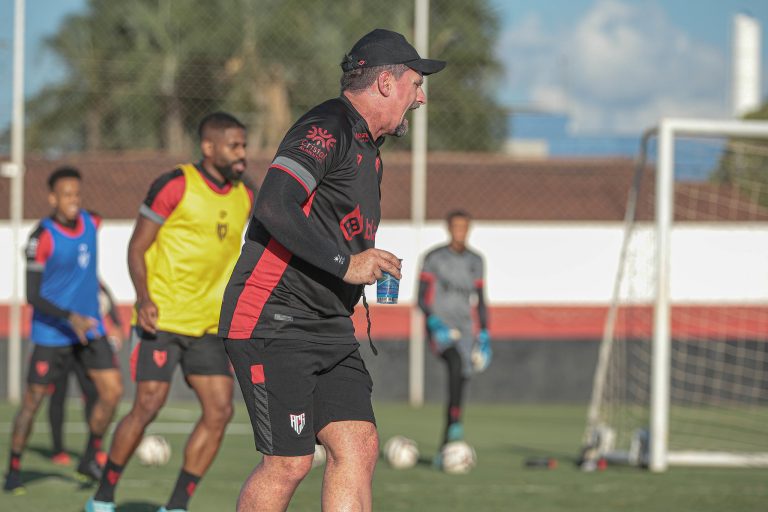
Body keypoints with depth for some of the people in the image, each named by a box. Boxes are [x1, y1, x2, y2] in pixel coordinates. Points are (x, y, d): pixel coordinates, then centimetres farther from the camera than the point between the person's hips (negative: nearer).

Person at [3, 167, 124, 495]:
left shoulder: (91, 223, 2)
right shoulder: (42, 238, -16)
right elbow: (32, 296, -17)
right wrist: (70, 318, -27)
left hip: (89, 329, 5)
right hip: (51, 333, -5)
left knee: (112, 390, -6)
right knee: (33, 400, 0)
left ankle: (89, 461, 9)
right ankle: (14, 470, 14)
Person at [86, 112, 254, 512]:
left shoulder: (243, 198, 9)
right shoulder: (175, 187, -10)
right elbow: (137, 247, -7)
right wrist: (144, 299, -21)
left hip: (208, 326, 6)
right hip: (161, 320, -6)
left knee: (219, 411, -5)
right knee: (148, 406, -11)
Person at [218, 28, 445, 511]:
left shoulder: (369, 152, 20)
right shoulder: (328, 128, -12)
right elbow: (274, 207, -25)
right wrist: (346, 263, -21)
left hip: (330, 328, 9)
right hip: (272, 323, -9)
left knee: (359, 448, -4)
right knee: (290, 463, -10)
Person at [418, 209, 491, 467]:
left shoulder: (475, 262, 15)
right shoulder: (434, 258, 2)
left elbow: (480, 300, 20)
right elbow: (421, 297, -1)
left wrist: (484, 334, 13)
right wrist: (434, 321, -16)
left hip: (465, 328, 5)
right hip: (441, 327, -5)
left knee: (460, 384, 0)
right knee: (456, 363, -34)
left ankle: (444, 449, 7)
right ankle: (455, 424, -43)